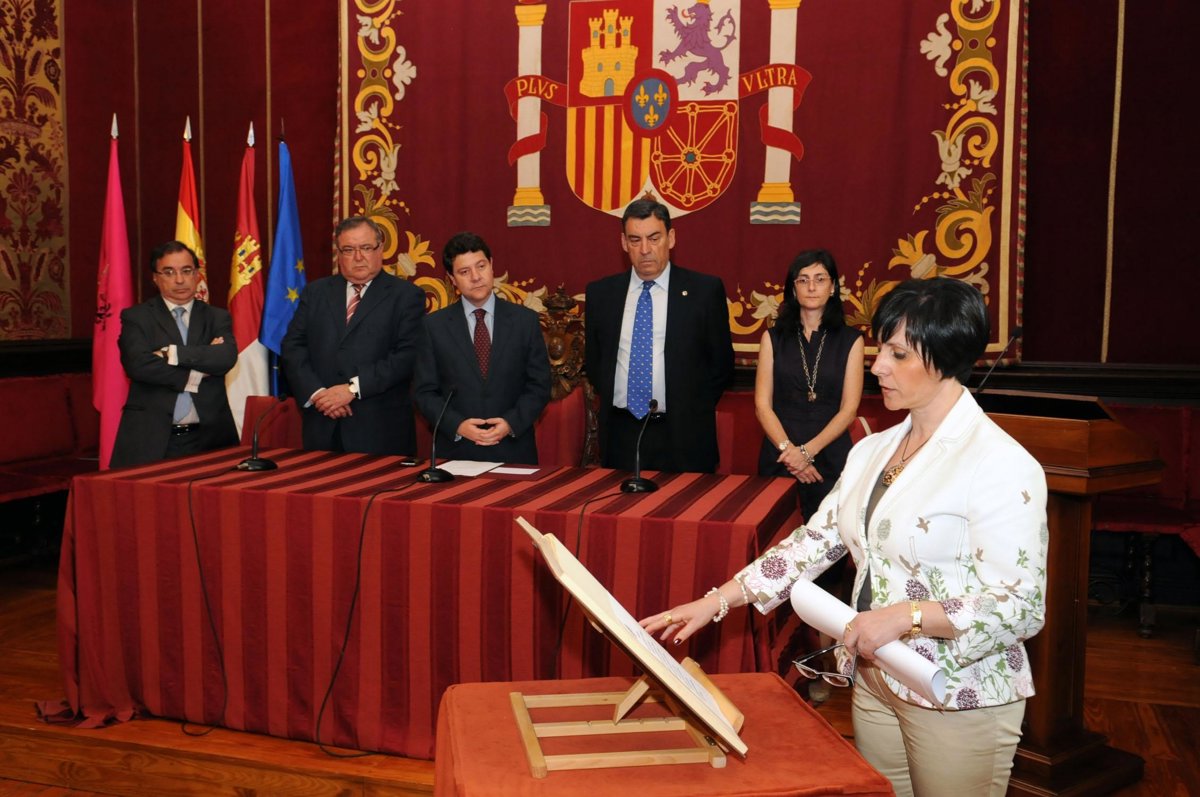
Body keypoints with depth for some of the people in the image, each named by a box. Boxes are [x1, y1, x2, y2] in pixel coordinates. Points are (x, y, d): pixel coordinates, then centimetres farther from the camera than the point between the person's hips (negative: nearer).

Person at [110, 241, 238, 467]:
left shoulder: (217, 318, 11)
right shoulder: (136, 317, 5)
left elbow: (227, 357, -9)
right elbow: (137, 364, -12)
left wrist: (173, 353, -15)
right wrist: (196, 376, -10)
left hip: (208, 438, 2)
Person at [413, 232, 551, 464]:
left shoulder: (526, 320, 1)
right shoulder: (434, 326, 2)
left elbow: (539, 385, 2)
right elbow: (424, 391, 2)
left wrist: (511, 423, -12)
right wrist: (457, 425, -13)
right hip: (456, 451, 0)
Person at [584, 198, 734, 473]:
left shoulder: (705, 290, -3)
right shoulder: (601, 293, 5)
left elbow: (722, 362, 4)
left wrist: (692, 413, 2)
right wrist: (613, 401, 8)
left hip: (684, 439, -2)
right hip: (620, 433, 2)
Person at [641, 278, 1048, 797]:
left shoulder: (1002, 465, -17)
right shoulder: (873, 452, 5)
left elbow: (1021, 609, -19)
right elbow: (813, 541, 5)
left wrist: (905, 616, -26)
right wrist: (715, 602, -1)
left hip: (960, 701, -6)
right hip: (874, 685, 7)